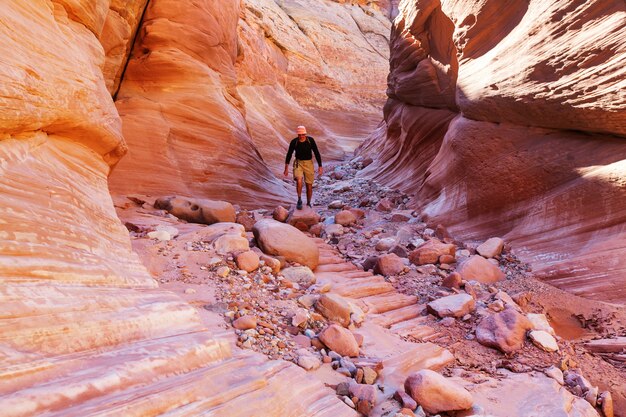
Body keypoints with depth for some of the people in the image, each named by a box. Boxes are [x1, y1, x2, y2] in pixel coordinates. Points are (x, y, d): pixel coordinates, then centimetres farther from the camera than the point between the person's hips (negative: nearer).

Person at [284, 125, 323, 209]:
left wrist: (320, 166, -9)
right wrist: (286, 168, -2)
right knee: (299, 180, -27)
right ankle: (299, 200, -9)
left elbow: (317, 153, -6)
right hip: (298, 163, 0)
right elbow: (289, 154, 0)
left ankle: (308, 204, 24)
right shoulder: (294, 142, -11)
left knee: (309, 185, 4)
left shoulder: (310, 140, -13)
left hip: (309, 163, 1)